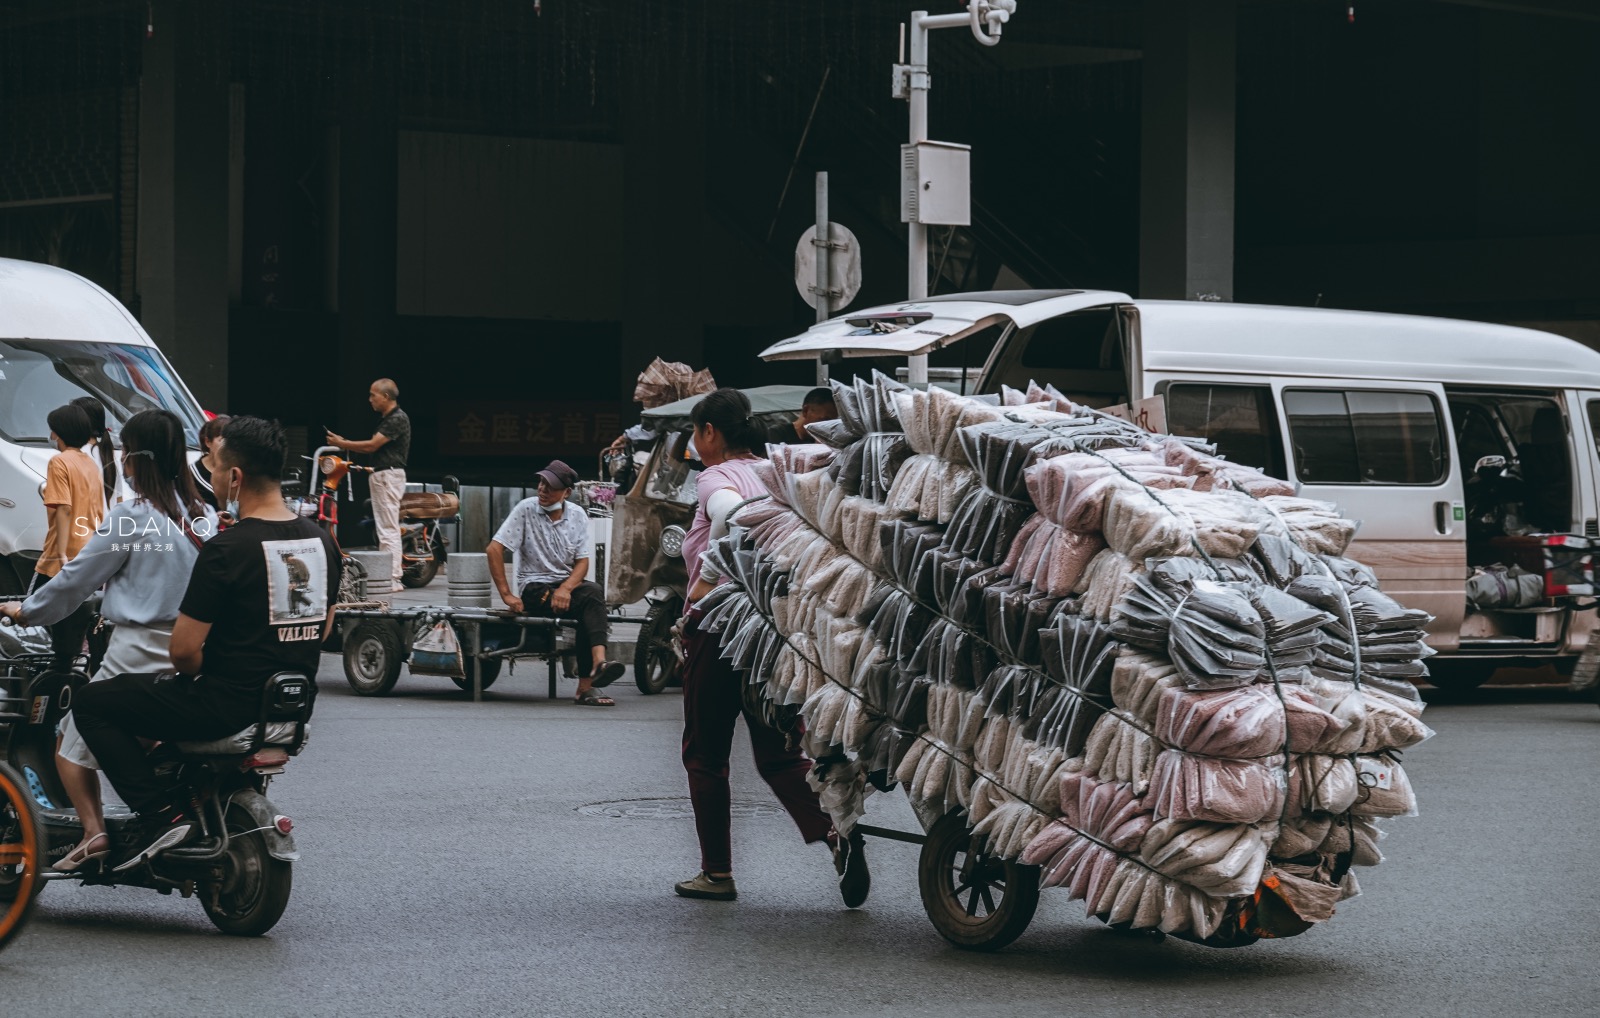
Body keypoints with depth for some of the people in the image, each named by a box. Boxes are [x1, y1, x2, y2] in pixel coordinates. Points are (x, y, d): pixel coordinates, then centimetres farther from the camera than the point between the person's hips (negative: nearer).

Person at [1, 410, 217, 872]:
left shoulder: (132, 515, -12)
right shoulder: (202, 515, 6)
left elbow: (78, 578, -6)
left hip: (139, 652, -6)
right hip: (191, 656, 6)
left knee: (72, 743, 5)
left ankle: (93, 832, -9)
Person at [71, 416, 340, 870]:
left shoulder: (226, 550, -20)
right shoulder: (321, 542, 3)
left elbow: (185, 650, -18)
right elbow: (322, 627, 16)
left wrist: (195, 673, 4)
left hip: (229, 705, -8)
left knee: (92, 704, 5)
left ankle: (161, 813, -6)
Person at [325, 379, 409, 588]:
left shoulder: (397, 419, -14)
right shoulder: (386, 418, 17)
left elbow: (372, 445, -17)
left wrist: (342, 443, -8)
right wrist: (345, 444, 8)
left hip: (390, 475, -11)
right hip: (380, 475, 11)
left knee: (389, 529, -12)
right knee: (383, 529, 11)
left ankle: (393, 578, -13)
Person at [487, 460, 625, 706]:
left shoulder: (577, 515, 6)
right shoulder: (526, 509, -4)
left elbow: (583, 562, 1)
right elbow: (494, 549, -9)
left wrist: (566, 589, -19)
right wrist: (507, 594, -14)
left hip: (567, 583, 4)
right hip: (534, 587, -3)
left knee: (594, 592, -31)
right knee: (590, 603, -28)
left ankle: (587, 685, -39)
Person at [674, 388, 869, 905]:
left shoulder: (717, 477, -8)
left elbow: (732, 513, -31)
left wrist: (707, 579, -23)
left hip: (722, 625, -6)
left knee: (705, 754, 8)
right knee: (778, 754, 7)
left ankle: (717, 872, 12)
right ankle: (834, 827, -17)